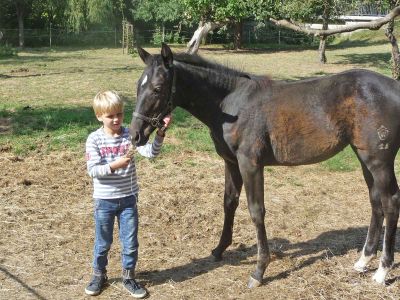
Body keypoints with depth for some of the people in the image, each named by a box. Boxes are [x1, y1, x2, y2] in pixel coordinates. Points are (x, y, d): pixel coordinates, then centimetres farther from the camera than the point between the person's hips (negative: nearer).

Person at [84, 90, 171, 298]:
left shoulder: (130, 134, -5)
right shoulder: (94, 139, -9)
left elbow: (151, 152, -18)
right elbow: (92, 170, -16)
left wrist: (160, 134, -34)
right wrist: (114, 166, -31)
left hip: (128, 198, 1)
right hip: (104, 200, -1)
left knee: (130, 242, 9)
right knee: (102, 242, 15)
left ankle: (128, 277, 28)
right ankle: (99, 275, 35)